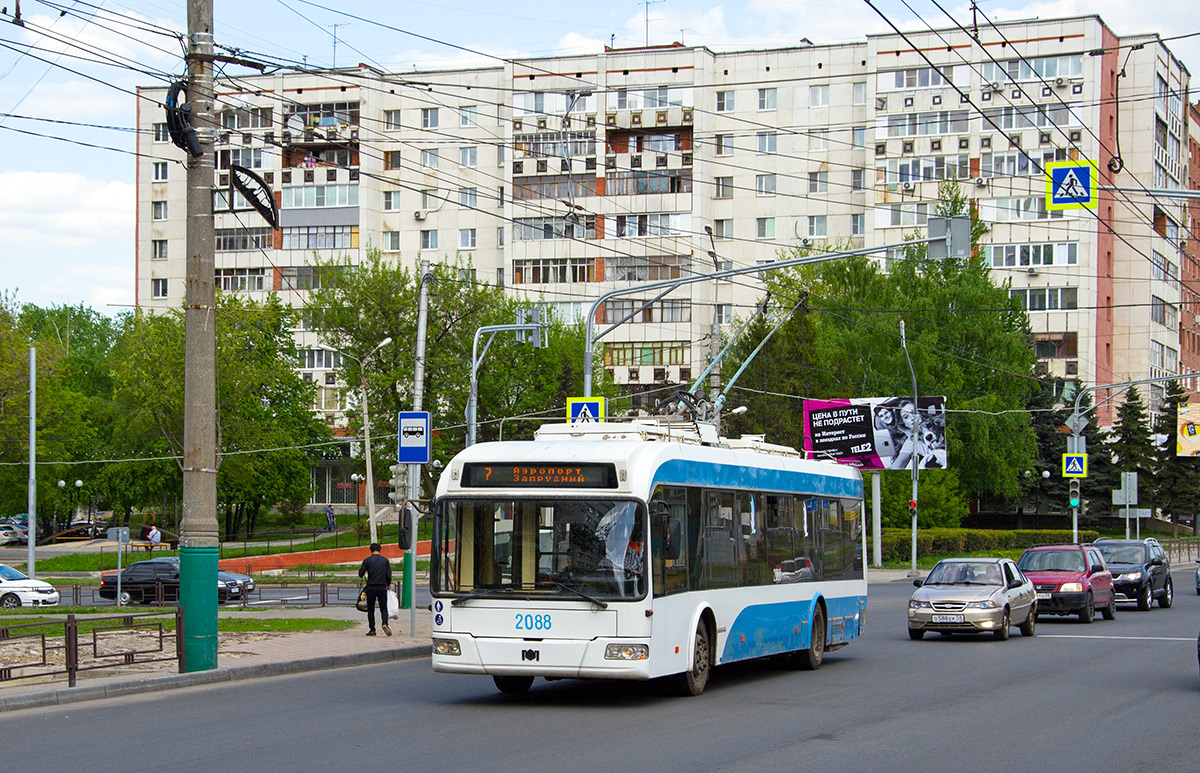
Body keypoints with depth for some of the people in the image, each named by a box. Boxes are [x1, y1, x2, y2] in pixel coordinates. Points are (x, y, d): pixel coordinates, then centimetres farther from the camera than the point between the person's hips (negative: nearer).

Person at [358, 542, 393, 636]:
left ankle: (372, 629, 5)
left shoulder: (367, 560, -1)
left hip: (371, 587, -1)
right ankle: (385, 623, -21)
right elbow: (389, 575, 1)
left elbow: (360, 574, -2)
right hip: (382, 587, 1)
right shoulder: (385, 560, 3)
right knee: (383, 608, 5)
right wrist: (388, 584, 18)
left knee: (370, 610, 9)